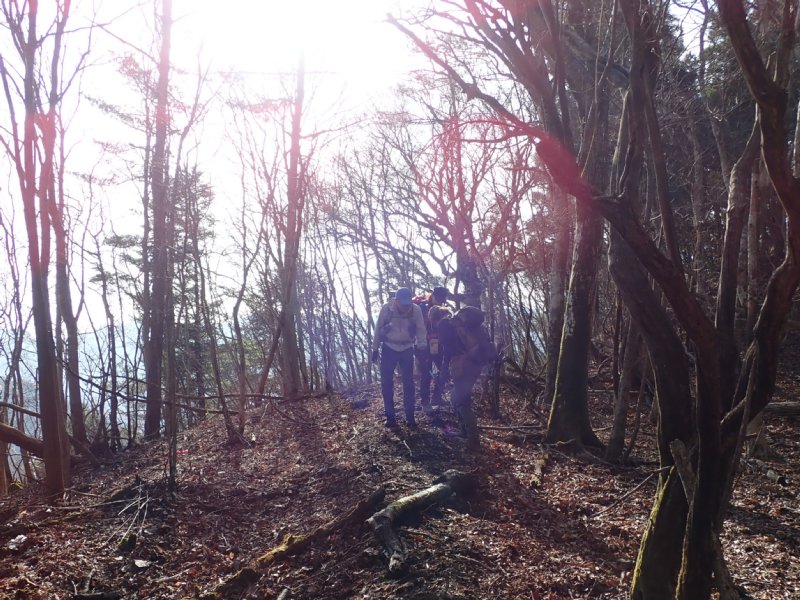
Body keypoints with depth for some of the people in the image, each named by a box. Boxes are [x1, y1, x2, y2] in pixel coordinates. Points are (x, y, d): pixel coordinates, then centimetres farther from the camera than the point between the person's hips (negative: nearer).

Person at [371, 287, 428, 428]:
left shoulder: (416, 310, -17)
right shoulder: (386, 308, -18)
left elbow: (421, 330, -5)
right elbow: (378, 329, -7)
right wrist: (375, 349, -2)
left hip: (407, 349, 0)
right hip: (389, 349, 0)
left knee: (408, 383, 3)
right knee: (386, 382, 2)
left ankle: (410, 416, 13)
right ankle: (390, 416, 13)